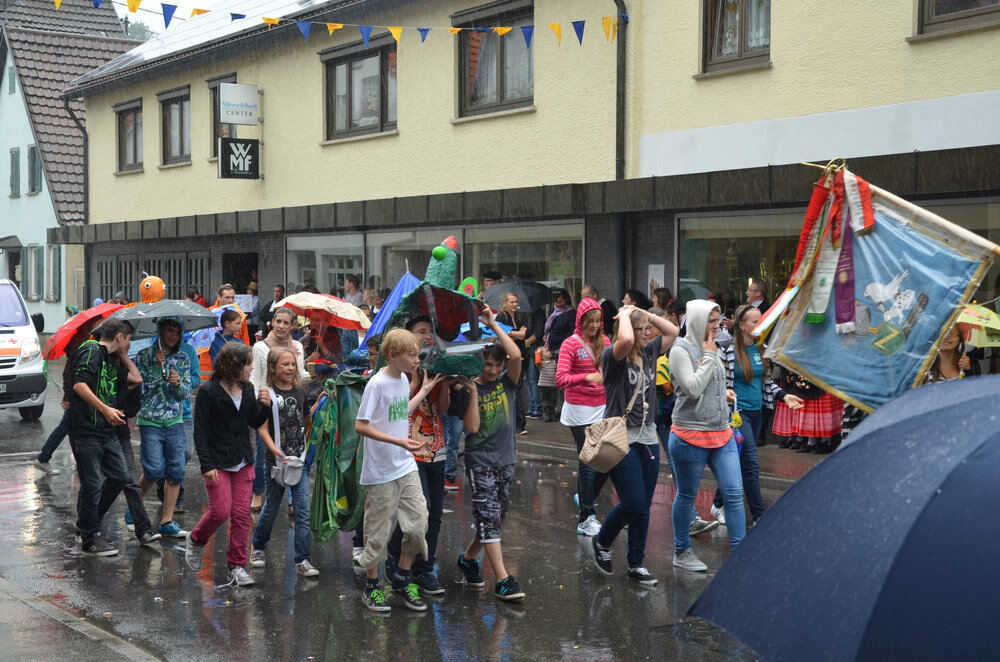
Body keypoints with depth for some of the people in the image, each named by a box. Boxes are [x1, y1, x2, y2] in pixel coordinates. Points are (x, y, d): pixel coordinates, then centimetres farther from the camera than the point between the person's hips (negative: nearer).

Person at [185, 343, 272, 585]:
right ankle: (196, 540, 22)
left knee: (242, 514, 2)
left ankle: (237, 567, 10)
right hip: (218, 463, -5)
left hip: (243, 462, 5)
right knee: (220, 511, -9)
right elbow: (200, 430, -11)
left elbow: (255, 423, 15)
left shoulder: (247, 389, 7)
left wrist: (265, 406, -5)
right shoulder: (208, 391, -11)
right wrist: (207, 465, -16)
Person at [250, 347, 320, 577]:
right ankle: (258, 548, 35)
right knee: (271, 508, 10)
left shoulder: (300, 392, 8)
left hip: (300, 459, 4)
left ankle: (303, 561, 1)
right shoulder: (268, 394, -7)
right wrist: (275, 451, -24)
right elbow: (262, 429, -11)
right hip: (277, 461, -4)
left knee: (303, 511, -2)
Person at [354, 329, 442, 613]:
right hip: (381, 472, -7)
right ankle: (371, 587, 19)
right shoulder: (377, 383, -16)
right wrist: (399, 442, -25)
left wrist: (424, 391, 22)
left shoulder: (403, 380, 8)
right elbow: (360, 426, -19)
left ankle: (401, 580, 21)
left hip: (406, 467, 7)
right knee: (379, 530, 4)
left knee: (418, 522, 4)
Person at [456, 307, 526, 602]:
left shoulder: (507, 383, 3)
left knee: (495, 518, 12)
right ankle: (503, 580, -13)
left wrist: (493, 324, -12)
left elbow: (516, 355, -15)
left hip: (505, 459, 4)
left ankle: (468, 558, 33)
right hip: (479, 461, -4)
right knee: (488, 517, -10)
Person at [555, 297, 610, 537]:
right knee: (588, 462, -6)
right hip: (580, 411, -6)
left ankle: (586, 497, 31)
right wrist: (587, 377, -33)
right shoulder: (570, 344, -8)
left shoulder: (604, 341, 10)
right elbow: (561, 379, -19)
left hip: (602, 407, 6)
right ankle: (586, 518, 1)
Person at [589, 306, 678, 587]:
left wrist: (644, 313, 6)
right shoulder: (612, 356, -11)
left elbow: (672, 331, 15)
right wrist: (625, 314, -14)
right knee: (632, 502, -9)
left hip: (648, 437, 7)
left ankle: (636, 564, 20)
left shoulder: (649, 352, 9)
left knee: (644, 506, 9)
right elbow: (626, 340, -32)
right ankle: (601, 543, 18)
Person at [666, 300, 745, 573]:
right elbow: (693, 388, -22)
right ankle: (681, 552, 21)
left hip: (722, 433, 7)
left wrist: (725, 392, 11)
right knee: (686, 496, 6)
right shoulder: (681, 349, -11)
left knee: (734, 493, 1)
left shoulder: (711, 348, 13)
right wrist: (709, 356, -15)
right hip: (690, 435, -7)